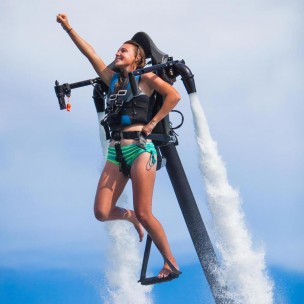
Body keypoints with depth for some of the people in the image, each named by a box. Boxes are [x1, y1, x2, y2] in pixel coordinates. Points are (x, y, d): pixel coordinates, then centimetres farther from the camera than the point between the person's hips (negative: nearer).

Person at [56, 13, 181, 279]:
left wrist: (152, 123, -8)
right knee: (102, 212, -6)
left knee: (144, 213, -10)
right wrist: (68, 28, 14)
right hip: (116, 152, 6)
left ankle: (171, 263, 3)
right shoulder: (113, 79, 19)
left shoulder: (145, 77, 4)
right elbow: (90, 53, 18)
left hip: (140, 149, -5)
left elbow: (174, 95, -6)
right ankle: (130, 218, 26)